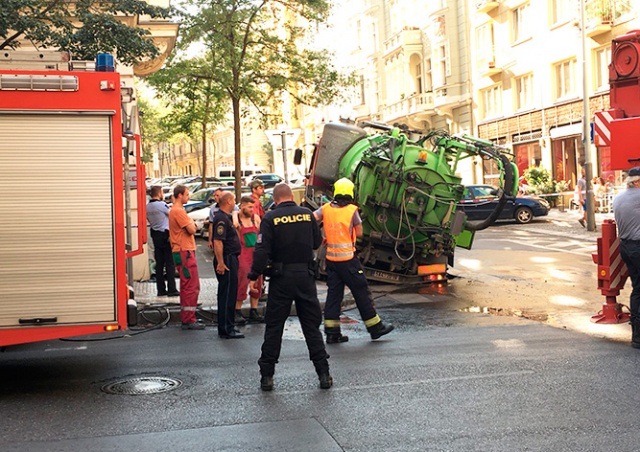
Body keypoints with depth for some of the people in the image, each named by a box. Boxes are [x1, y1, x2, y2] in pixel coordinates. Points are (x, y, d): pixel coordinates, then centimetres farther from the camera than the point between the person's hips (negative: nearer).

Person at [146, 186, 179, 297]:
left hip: (155, 235, 7)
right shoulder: (162, 205, -16)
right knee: (170, 263, -4)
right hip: (165, 235, -7)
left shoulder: (147, 207, 7)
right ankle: (171, 290, -5)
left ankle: (161, 289, 11)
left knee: (159, 263, 9)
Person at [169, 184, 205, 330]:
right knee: (191, 287, -10)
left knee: (187, 286, 15)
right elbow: (191, 230, -18)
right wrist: (192, 223, -1)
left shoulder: (175, 210, 19)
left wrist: (191, 225, 5)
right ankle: (189, 320, -8)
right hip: (185, 252, -11)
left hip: (183, 252, 11)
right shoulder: (178, 211, -15)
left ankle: (186, 318, 21)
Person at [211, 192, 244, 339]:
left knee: (228, 293, 15)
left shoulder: (225, 217, 16)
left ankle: (226, 327, 23)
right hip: (227, 260, -11)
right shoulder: (221, 219, -17)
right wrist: (220, 263, -27)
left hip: (230, 259, 11)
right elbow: (217, 241, -25)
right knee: (227, 294, -7)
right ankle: (226, 329, -3)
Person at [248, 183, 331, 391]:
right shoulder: (307, 214, 1)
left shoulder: (270, 218, -7)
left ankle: (267, 376, 9)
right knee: (312, 326, 10)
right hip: (306, 276, 2)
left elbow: (262, 250, -13)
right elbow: (317, 242, 10)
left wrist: (254, 276, -7)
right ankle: (324, 374, 10)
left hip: (281, 278, -2)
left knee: (273, 327, 7)